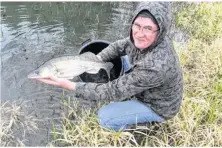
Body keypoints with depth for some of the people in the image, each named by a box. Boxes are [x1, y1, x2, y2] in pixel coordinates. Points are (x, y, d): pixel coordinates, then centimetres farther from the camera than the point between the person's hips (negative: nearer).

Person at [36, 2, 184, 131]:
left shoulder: (155, 66, -43)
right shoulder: (150, 39, -19)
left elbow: (114, 91, -35)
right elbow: (119, 46, -3)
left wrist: (70, 85, -34)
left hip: (158, 107, -7)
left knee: (105, 117, -8)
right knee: (113, 60, 11)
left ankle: (147, 120, 13)